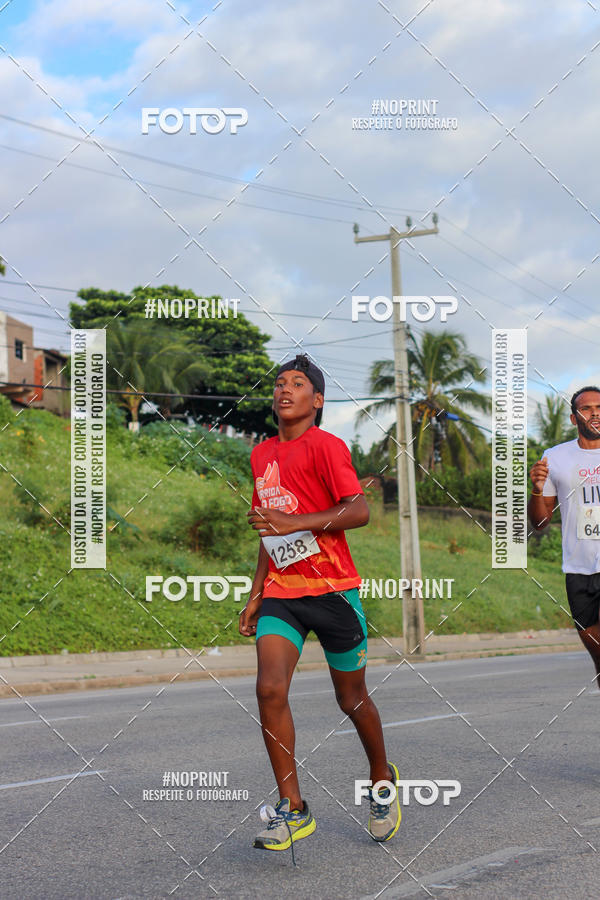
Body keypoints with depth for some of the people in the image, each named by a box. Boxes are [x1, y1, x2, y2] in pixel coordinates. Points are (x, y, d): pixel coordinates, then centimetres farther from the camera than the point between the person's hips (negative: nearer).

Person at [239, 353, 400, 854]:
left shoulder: (326, 446, -8)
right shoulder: (262, 454, 14)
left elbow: (360, 511, -19)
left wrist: (294, 522, -26)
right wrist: (256, 594, 20)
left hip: (332, 589, -5)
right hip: (280, 592, 5)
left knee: (352, 699, 8)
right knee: (270, 689, -14)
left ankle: (383, 779, 36)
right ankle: (293, 810, -7)